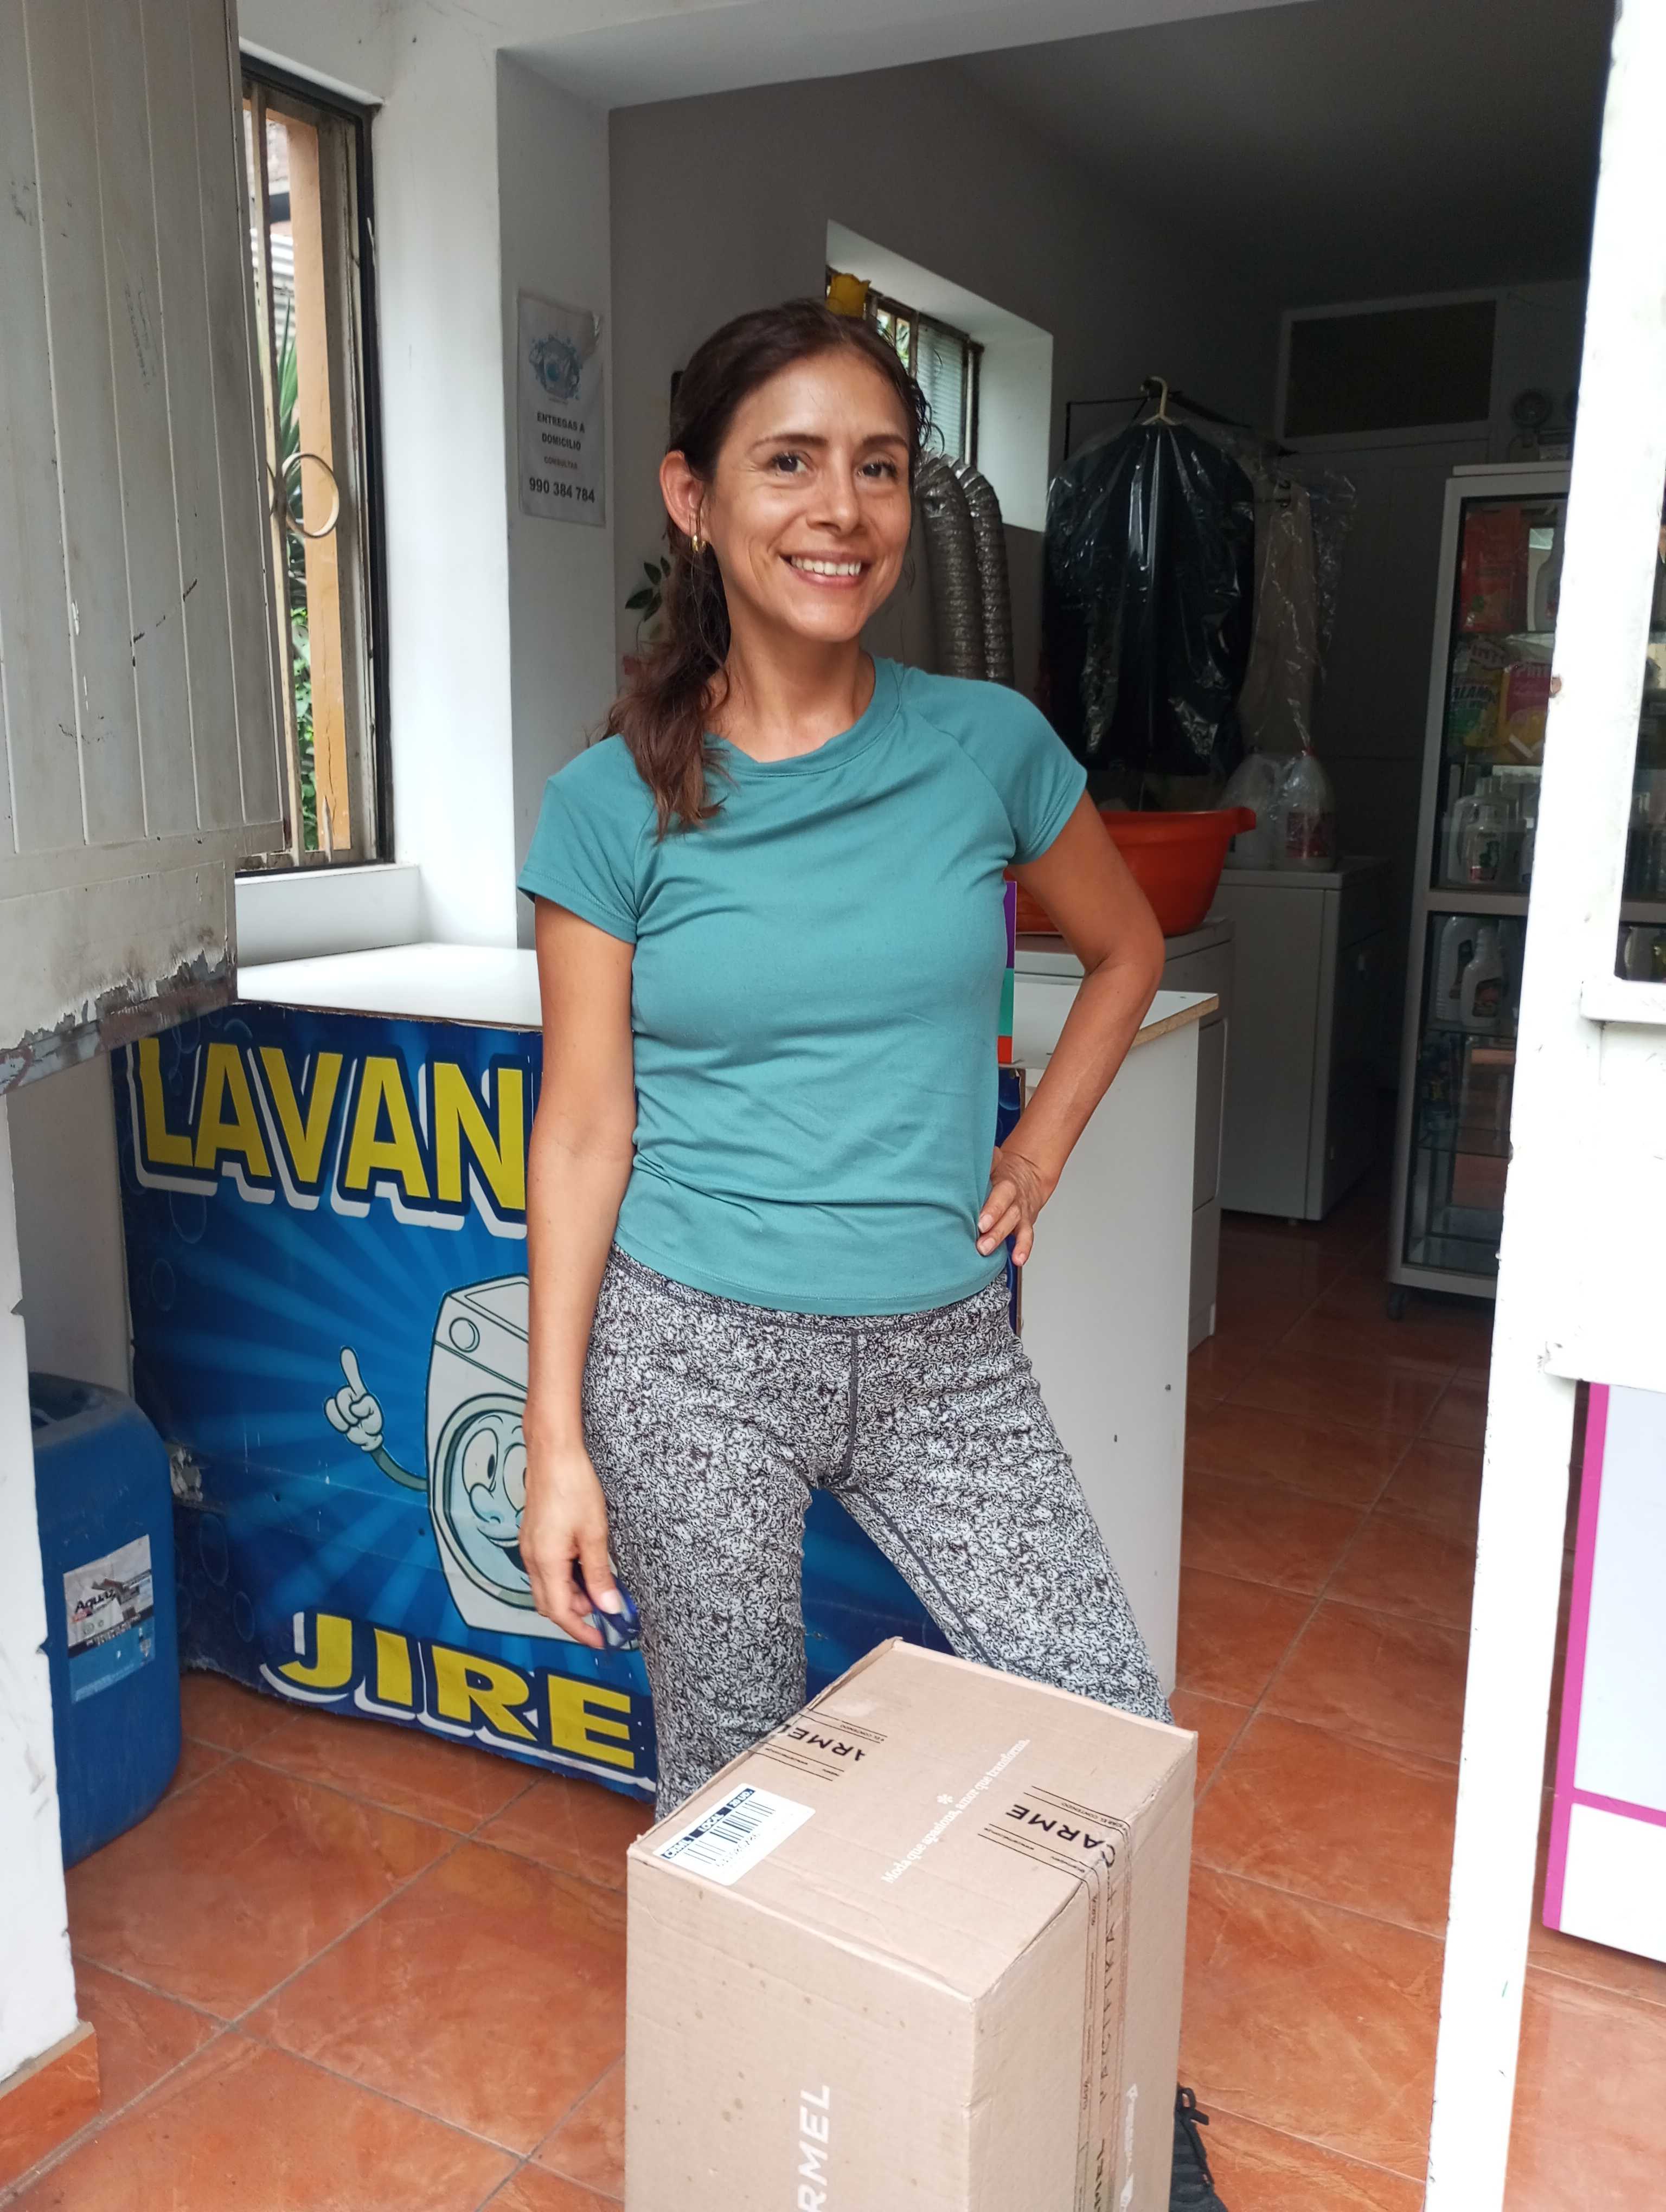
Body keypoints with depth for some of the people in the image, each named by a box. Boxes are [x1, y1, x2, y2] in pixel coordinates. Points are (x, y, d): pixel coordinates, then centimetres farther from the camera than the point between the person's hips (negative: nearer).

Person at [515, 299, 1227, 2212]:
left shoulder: (990, 747, -1)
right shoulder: (616, 799, -5)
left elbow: (1125, 948, 17)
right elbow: (584, 1128, -4)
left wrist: (1039, 1147, 4)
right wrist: (555, 1440, -5)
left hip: (941, 1349, 2)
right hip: (695, 1350, -1)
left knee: (1116, 1725, 4)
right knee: (729, 1767, 12)